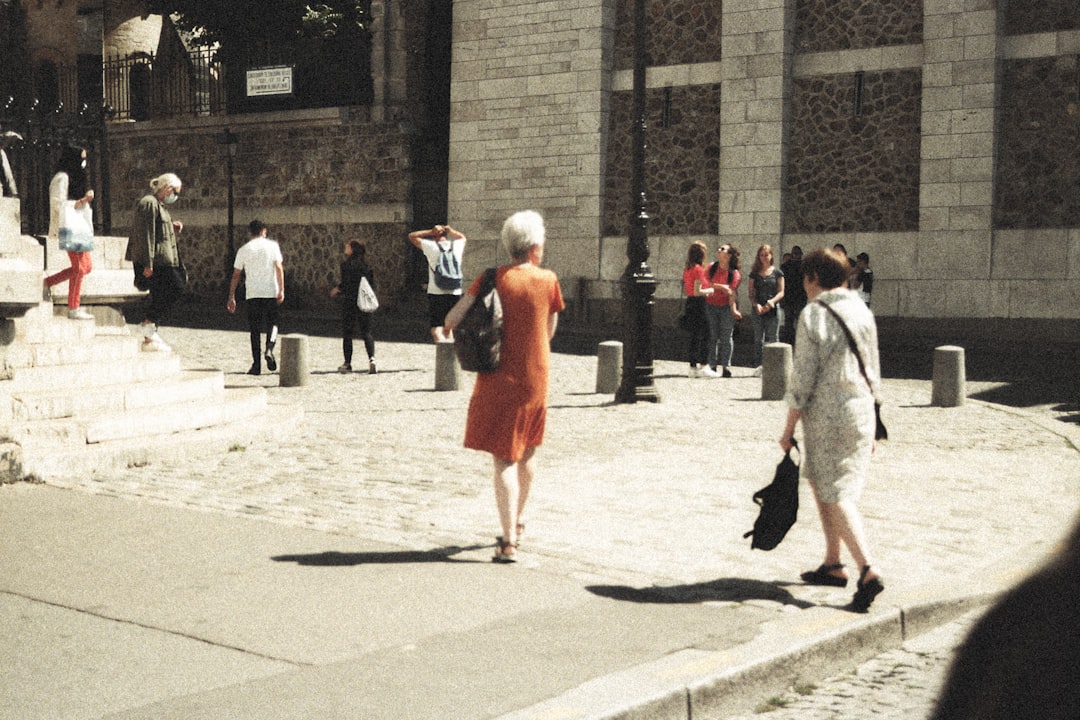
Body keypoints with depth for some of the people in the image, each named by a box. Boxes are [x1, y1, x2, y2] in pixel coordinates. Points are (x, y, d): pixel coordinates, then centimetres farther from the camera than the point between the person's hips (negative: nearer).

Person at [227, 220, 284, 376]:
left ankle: (256, 364, 3)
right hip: (271, 292, -1)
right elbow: (279, 268, -6)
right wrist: (281, 290, -7)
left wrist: (231, 297, 11)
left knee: (254, 329, 7)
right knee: (272, 323, 13)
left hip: (252, 294, 1)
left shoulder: (243, 250, 6)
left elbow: (235, 275, 6)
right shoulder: (272, 245, 3)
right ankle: (269, 348, -15)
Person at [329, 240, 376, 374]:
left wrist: (337, 289, 7)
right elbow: (373, 285, 9)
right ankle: (371, 358, -14)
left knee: (347, 333, 7)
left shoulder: (347, 265, -9)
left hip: (350, 302, -4)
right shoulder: (367, 265, 6)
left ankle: (348, 363, 10)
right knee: (366, 332, 7)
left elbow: (346, 284, -15)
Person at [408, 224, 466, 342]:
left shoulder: (431, 246, -5)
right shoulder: (457, 245, 5)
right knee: (448, 326, 19)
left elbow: (412, 236, 6)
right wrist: (451, 231, 14)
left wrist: (431, 232, 3)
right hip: (455, 293, 4)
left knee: (436, 328, -7)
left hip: (436, 293, -4)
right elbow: (463, 238, 29)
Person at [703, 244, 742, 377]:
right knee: (712, 336, 0)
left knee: (726, 337, 1)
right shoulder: (711, 268, 4)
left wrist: (733, 309, -19)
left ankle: (726, 367, 6)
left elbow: (732, 292, -9)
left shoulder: (734, 273, -4)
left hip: (726, 306, -2)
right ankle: (712, 365, 2)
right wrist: (721, 287, -14)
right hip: (711, 305, 2)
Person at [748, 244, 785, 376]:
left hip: (772, 309, -2)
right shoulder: (755, 273, 10)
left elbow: (781, 292, 2)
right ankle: (758, 366, 4)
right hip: (757, 309, 2)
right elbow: (751, 293, 7)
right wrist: (756, 305, -12)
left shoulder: (777, 272, 5)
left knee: (772, 339, -2)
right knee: (758, 339, 2)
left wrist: (772, 301, -17)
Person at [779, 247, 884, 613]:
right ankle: (832, 565, 26)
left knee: (837, 497, -3)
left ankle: (868, 570, -17)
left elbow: (803, 379, -13)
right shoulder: (863, 311, 9)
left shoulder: (813, 315, -12)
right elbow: (874, 373, 13)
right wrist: (870, 427, 21)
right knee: (819, 483, 21)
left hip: (826, 415, -7)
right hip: (862, 411, 7)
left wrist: (789, 428, -6)